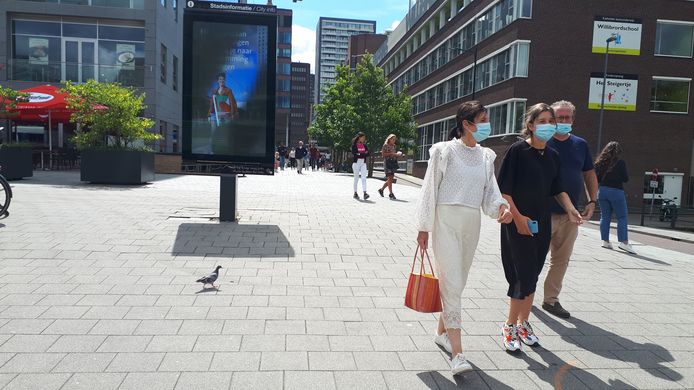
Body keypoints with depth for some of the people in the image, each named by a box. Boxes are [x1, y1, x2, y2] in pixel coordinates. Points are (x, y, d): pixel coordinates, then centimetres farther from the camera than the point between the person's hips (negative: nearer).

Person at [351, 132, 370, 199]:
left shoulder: (364, 145, 9)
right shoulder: (354, 145, -4)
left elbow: (367, 154, 4)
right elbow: (354, 154, -15)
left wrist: (359, 154, -10)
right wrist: (363, 154, -10)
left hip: (363, 163, 3)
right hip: (356, 162, -3)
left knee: (364, 178, -8)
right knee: (356, 178, 5)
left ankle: (365, 193, -16)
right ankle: (355, 193, 15)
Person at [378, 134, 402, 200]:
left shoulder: (393, 146, 18)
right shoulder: (385, 145, -3)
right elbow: (383, 154, -10)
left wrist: (398, 153, 5)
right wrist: (391, 153, -16)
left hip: (393, 162, 8)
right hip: (387, 162, -8)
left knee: (391, 178, 7)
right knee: (390, 178, -11)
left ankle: (381, 189, 24)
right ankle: (391, 193, -10)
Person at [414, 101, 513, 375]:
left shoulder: (486, 156, 10)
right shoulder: (445, 151, -6)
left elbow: (489, 190, 10)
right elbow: (430, 188, -5)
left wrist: (501, 207, -13)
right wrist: (424, 227, -5)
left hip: (472, 223, 6)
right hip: (447, 220, -6)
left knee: (458, 282, 14)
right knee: (452, 283, -9)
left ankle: (442, 332, 33)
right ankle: (457, 353, -6)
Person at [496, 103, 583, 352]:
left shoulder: (553, 156, 10)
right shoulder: (518, 150, -9)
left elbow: (557, 189, 18)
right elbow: (504, 189, -12)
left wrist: (570, 209, 2)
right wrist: (518, 216, -17)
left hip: (542, 223, 6)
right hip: (518, 222, -6)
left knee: (532, 276, 12)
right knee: (523, 275, -7)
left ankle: (523, 323, 26)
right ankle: (510, 326, 9)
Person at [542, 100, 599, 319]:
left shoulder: (581, 145, 10)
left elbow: (589, 174, 16)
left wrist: (592, 201, 5)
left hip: (571, 214, 5)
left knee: (561, 260, 11)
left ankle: (551, 299, 23)